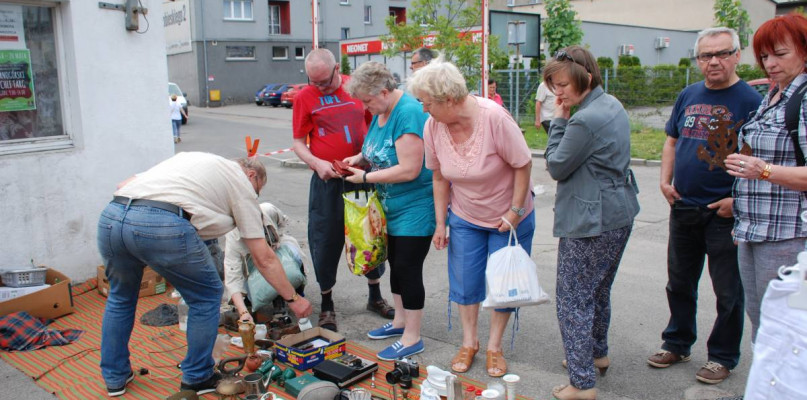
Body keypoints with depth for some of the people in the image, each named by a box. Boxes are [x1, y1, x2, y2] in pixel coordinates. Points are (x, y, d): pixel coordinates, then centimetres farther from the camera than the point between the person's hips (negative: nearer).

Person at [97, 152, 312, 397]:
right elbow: (263, 258, 15)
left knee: (121, 296, 32)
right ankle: (197, 378, 27)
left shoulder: (187, 158, 35)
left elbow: (122, 186, 26)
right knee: (207, 296, 17)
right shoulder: (242, 183, 17)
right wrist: (293, 299, 23)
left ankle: (115, 377, 40)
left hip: (110, 216, 7)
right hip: (163, 227, -7)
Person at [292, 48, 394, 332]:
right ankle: (326, 305, 24)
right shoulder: (305, 97, -1)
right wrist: (316, 162, -17)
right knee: (326, 242, 5)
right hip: (327, 180, -1)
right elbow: (298, 143, 1)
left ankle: (375, 297, 32)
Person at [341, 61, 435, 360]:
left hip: (415, 208, -10)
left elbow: (409, 170, -28)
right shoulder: (381, 111, 6)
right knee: (395, 263, 18)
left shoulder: (408, 113, -23)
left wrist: (365, 177, -18)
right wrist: (360, 158, 1)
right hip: (392, 207, 10)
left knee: (408, 268, -3)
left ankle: (412, 338, 11)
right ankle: (400, 321, 36)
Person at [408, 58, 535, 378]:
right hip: (464, 218, 4)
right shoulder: (432, 127, -14)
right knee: (465, 280, 10)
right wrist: (440, 222, 0)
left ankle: (494, 346, 27)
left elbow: (523, 165, -18)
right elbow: (439, 177, -2)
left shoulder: (494, 117, -28)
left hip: (508, 218, -3)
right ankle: (469, 342, 31)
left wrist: (515, 211, -17)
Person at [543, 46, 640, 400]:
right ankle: (597, 354, 43)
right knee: (599, 290, 25)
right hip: (618, 215, 10)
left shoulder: (585, 121, -23)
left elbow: (556, 167, -12)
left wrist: (558, 121, -9)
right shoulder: (613, 106, 8)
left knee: (574, 300, -1)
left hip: (590, 222, -10)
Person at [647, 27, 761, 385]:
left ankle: (723, 356, 25)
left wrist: (738, 200, -18)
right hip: (683, 207, 6)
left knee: (728, 290, 8)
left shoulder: (750, 100, -9)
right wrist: (665, 180, 4)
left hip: (725, 211, -5)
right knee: (679, 282, 17)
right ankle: (677, 344, 34)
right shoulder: (688, 96, 8)